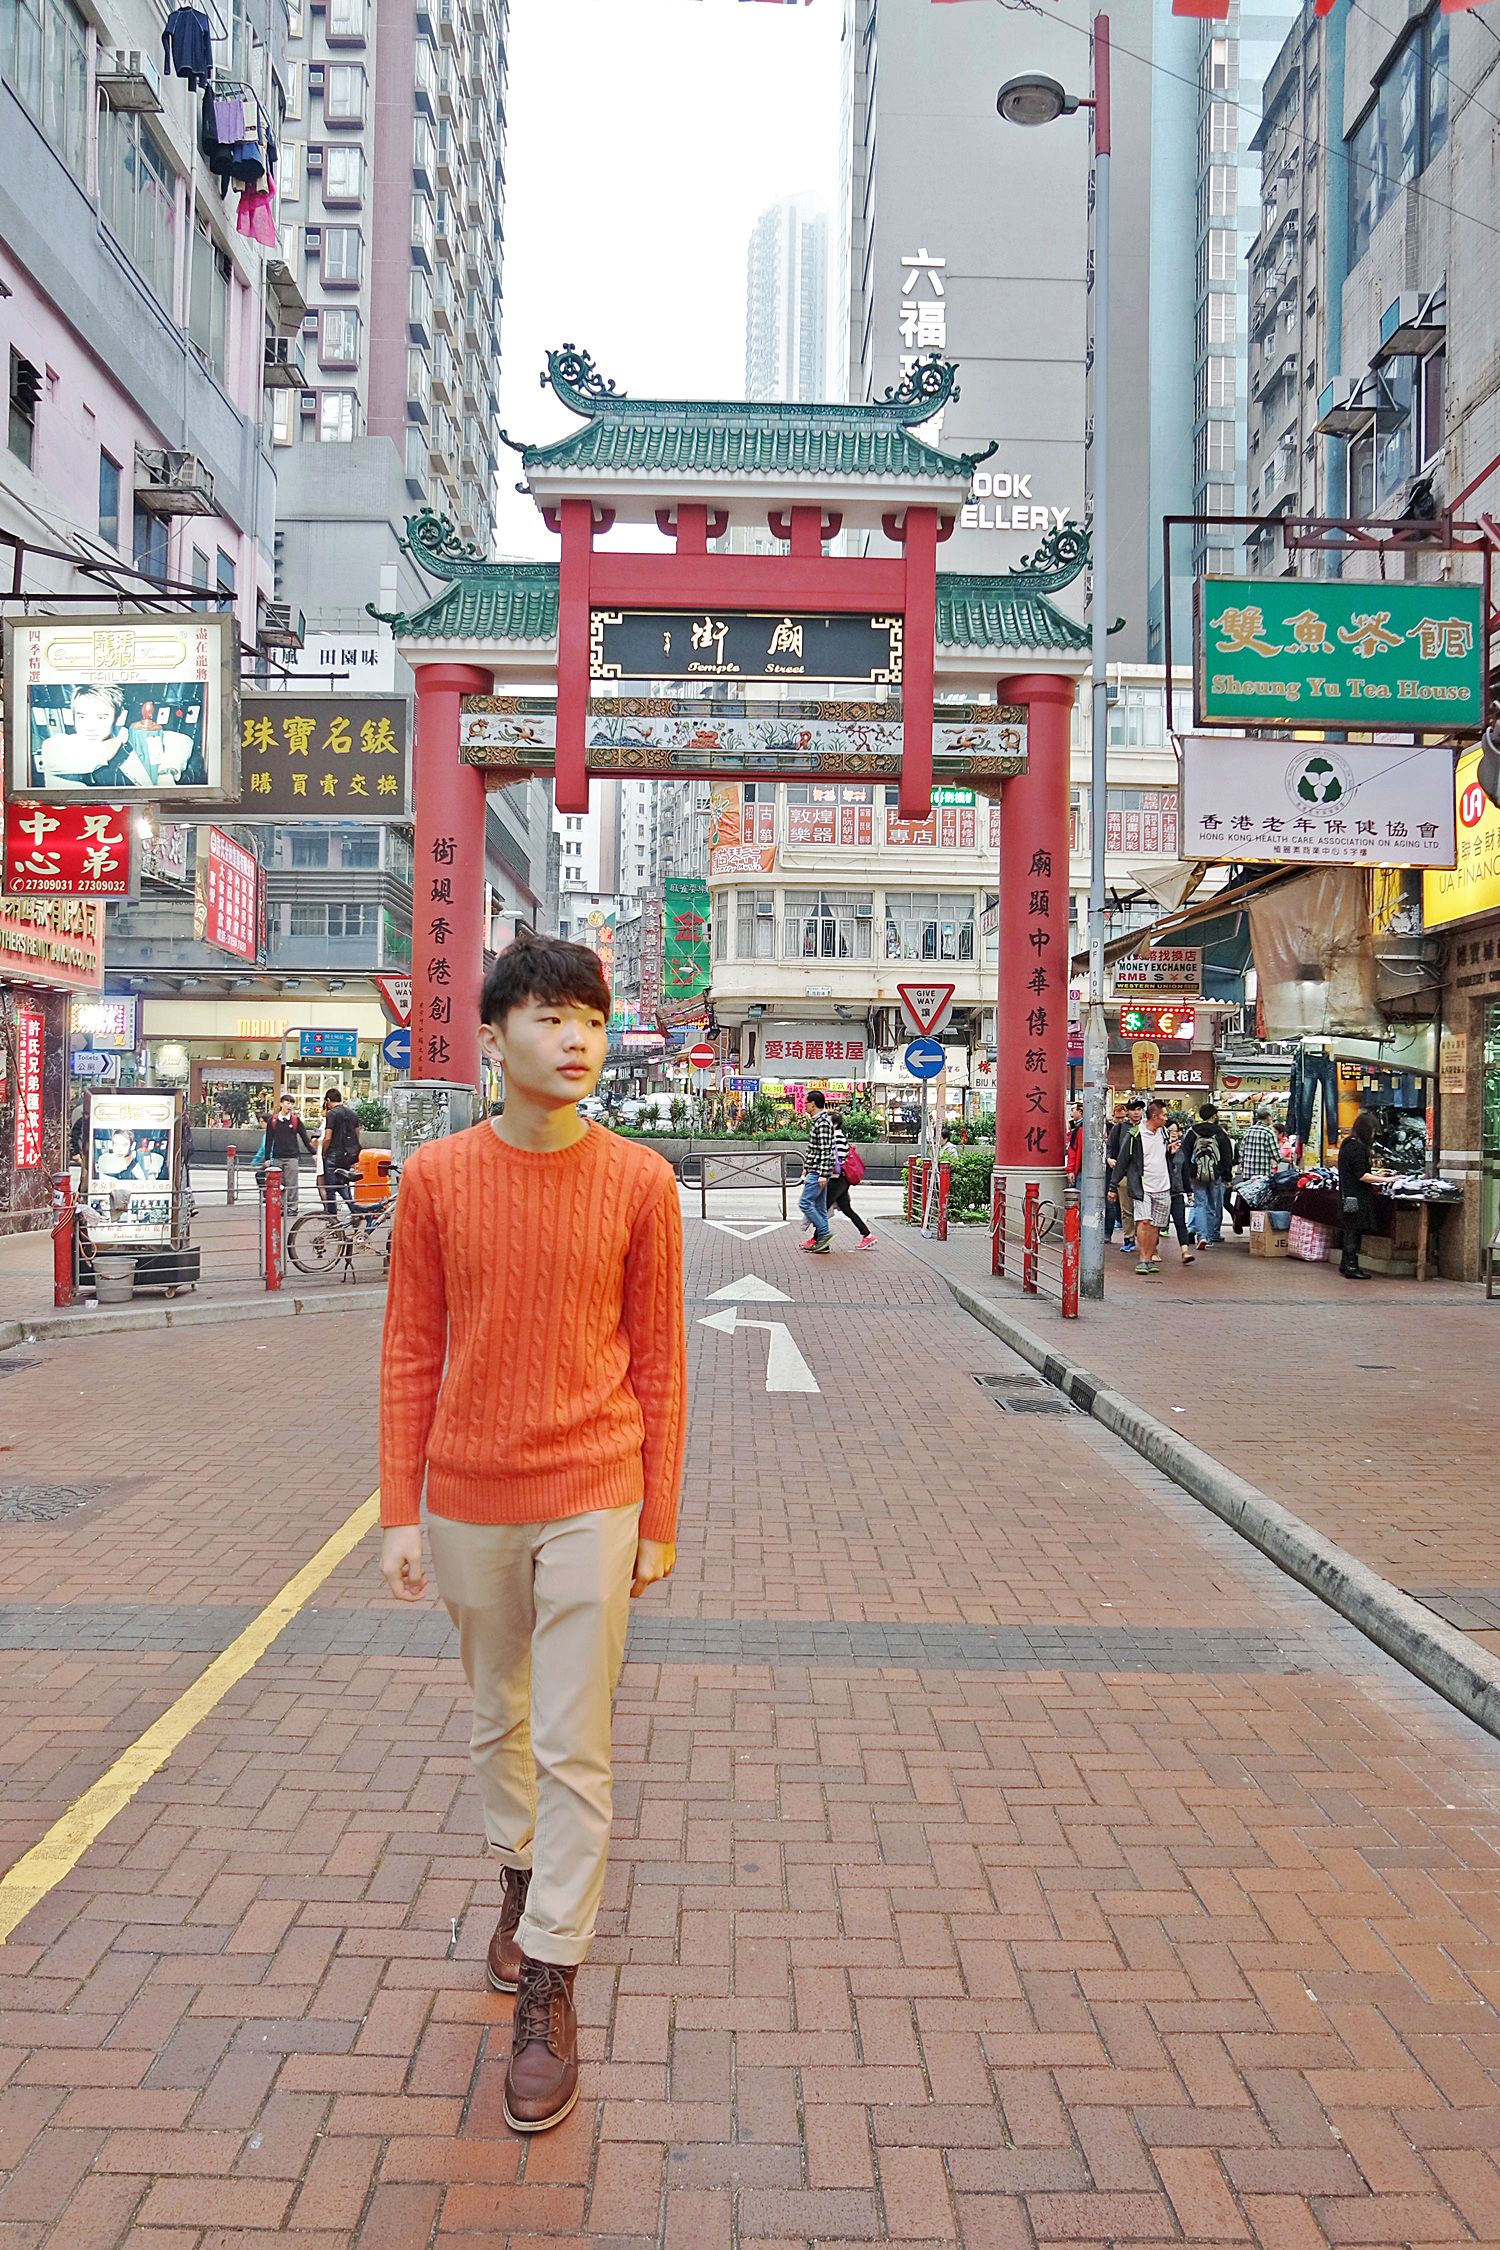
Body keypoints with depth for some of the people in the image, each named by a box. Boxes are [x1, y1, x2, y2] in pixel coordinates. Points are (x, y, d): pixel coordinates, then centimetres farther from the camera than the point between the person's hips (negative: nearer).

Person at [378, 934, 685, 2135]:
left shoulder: (639, 1181, -7)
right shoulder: (436, 1177, -5)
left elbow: (657, 1361, -1)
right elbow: (411, 1353, 1)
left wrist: (658, 1521, 1)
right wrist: (400, 1514, 0)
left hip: (592, 1500, -2)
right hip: (469, 1499, 2)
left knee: (574, 1749, 3)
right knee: (497, 1721, 21)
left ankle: (549, 1988, 18)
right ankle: (523, 1874, 47)